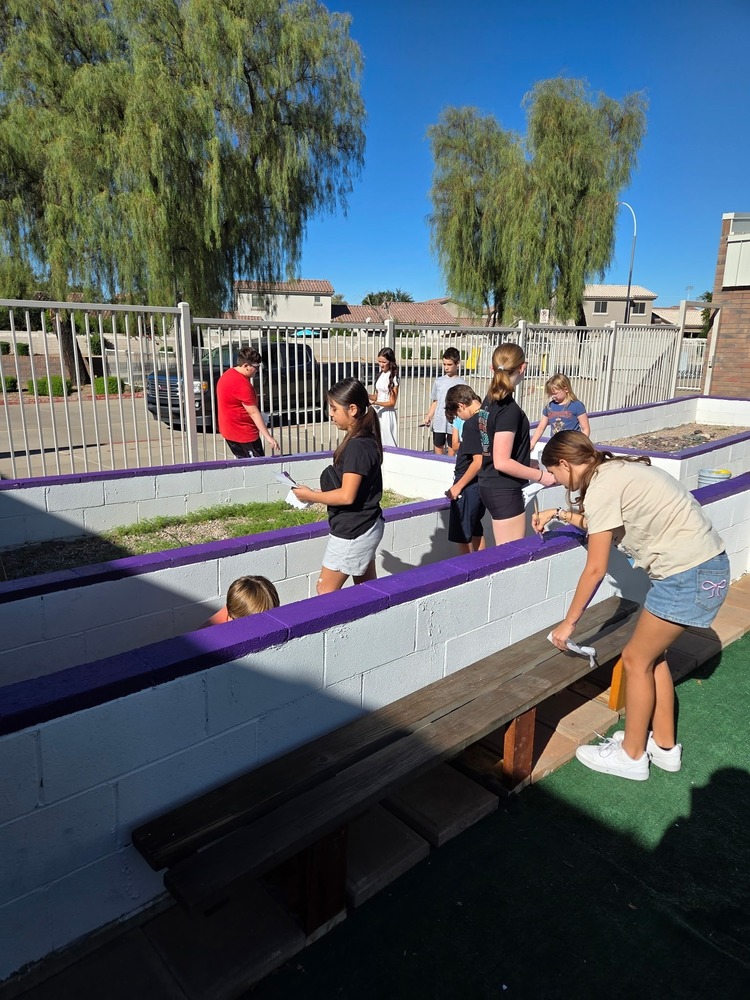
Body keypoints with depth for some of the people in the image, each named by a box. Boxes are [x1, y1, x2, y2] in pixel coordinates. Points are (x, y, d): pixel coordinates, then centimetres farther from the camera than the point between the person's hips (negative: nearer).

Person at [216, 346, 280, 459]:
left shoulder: (229, 374, 8)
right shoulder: (242, 384, -24)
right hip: (244, 434, -10)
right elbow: (254, 413, -25)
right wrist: (268, 436, -23)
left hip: (230, 431, 10)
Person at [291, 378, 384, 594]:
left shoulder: (357, 446, -23)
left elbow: (346, 496, -25)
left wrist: (312, 496, -12)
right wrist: (320, 493, 6)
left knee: (326, 589, 2)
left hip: (352, 531, -10)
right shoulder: (365, 440, 7)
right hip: (366, 527, 10)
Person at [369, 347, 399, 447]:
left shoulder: (393, 378, -11)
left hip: (387, 413, -7)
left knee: (388, 444, -3)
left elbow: (392, 403, -13)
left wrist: (375, 402, -24)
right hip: (378, 412, 7)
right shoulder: (381, 375, 9)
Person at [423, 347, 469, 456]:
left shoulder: (462, 384, -3)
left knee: (452, 449, 4)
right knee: (438, 447, 9)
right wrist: (428, 416, 2)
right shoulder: (438, 381, 6)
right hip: (438, 422, 3)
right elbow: (435, 402, 11)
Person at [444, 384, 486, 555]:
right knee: (476, 531, 20)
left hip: (469, 487, -9)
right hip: (482, 484, 9)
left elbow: (478, 461, -24)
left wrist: (458, 486, -16)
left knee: (462, 537, 3)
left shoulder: (471, 424, -21)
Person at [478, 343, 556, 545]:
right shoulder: (509, 409, -20)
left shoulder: (490, 401, 6)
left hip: (491, 486, 9)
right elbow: (502, 462, -22)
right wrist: (540, 476, -13)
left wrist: (527, 465, 19)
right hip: (504, 491, -9)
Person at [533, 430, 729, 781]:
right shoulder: (614, 470, 10)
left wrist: (568, 623, -5)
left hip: (689, 575, -9)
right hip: (705, 564, 9)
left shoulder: (601, 488, -17)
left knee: (637, 659, 4)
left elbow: (595, 569, -14)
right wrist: (558, 514, 27)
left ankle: (631, 755, 21)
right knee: (651, 653, 18)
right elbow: (597, 523, 29)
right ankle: (664, 746, 33)